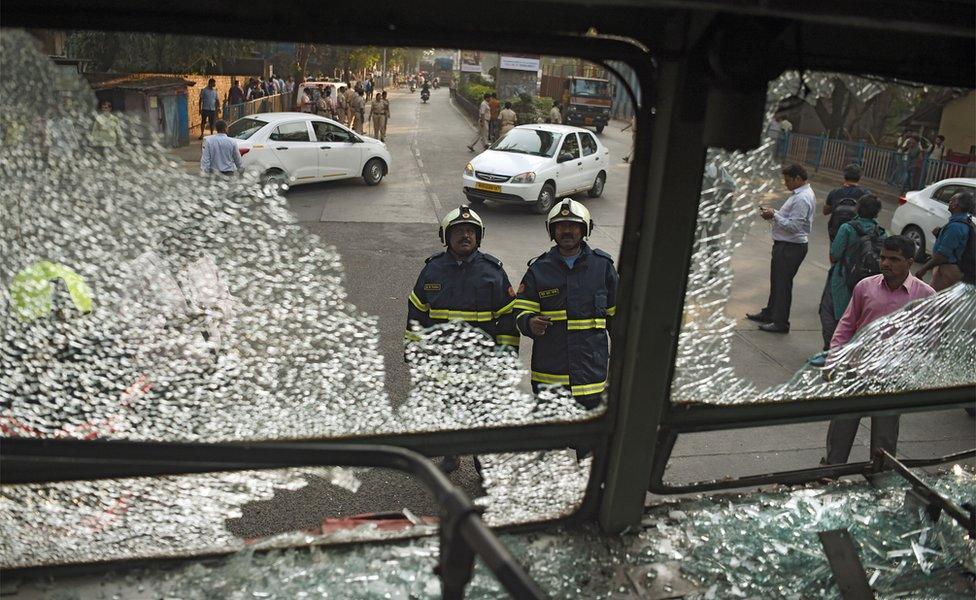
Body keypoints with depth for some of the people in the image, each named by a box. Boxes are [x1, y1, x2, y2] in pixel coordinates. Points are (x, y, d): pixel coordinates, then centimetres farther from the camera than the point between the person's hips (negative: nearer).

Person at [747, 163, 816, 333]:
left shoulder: (802, 198, -21)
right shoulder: (800, 193, 11)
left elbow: (794, 226, -26)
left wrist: (774, 215, -18)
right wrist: (773, 213, 4)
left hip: (791, 247, -11)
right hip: (784, 245, 11)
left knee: (783, 284, -2)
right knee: (776, 281, 21)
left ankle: (781, 323, 8)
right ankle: (769, 314, 36)